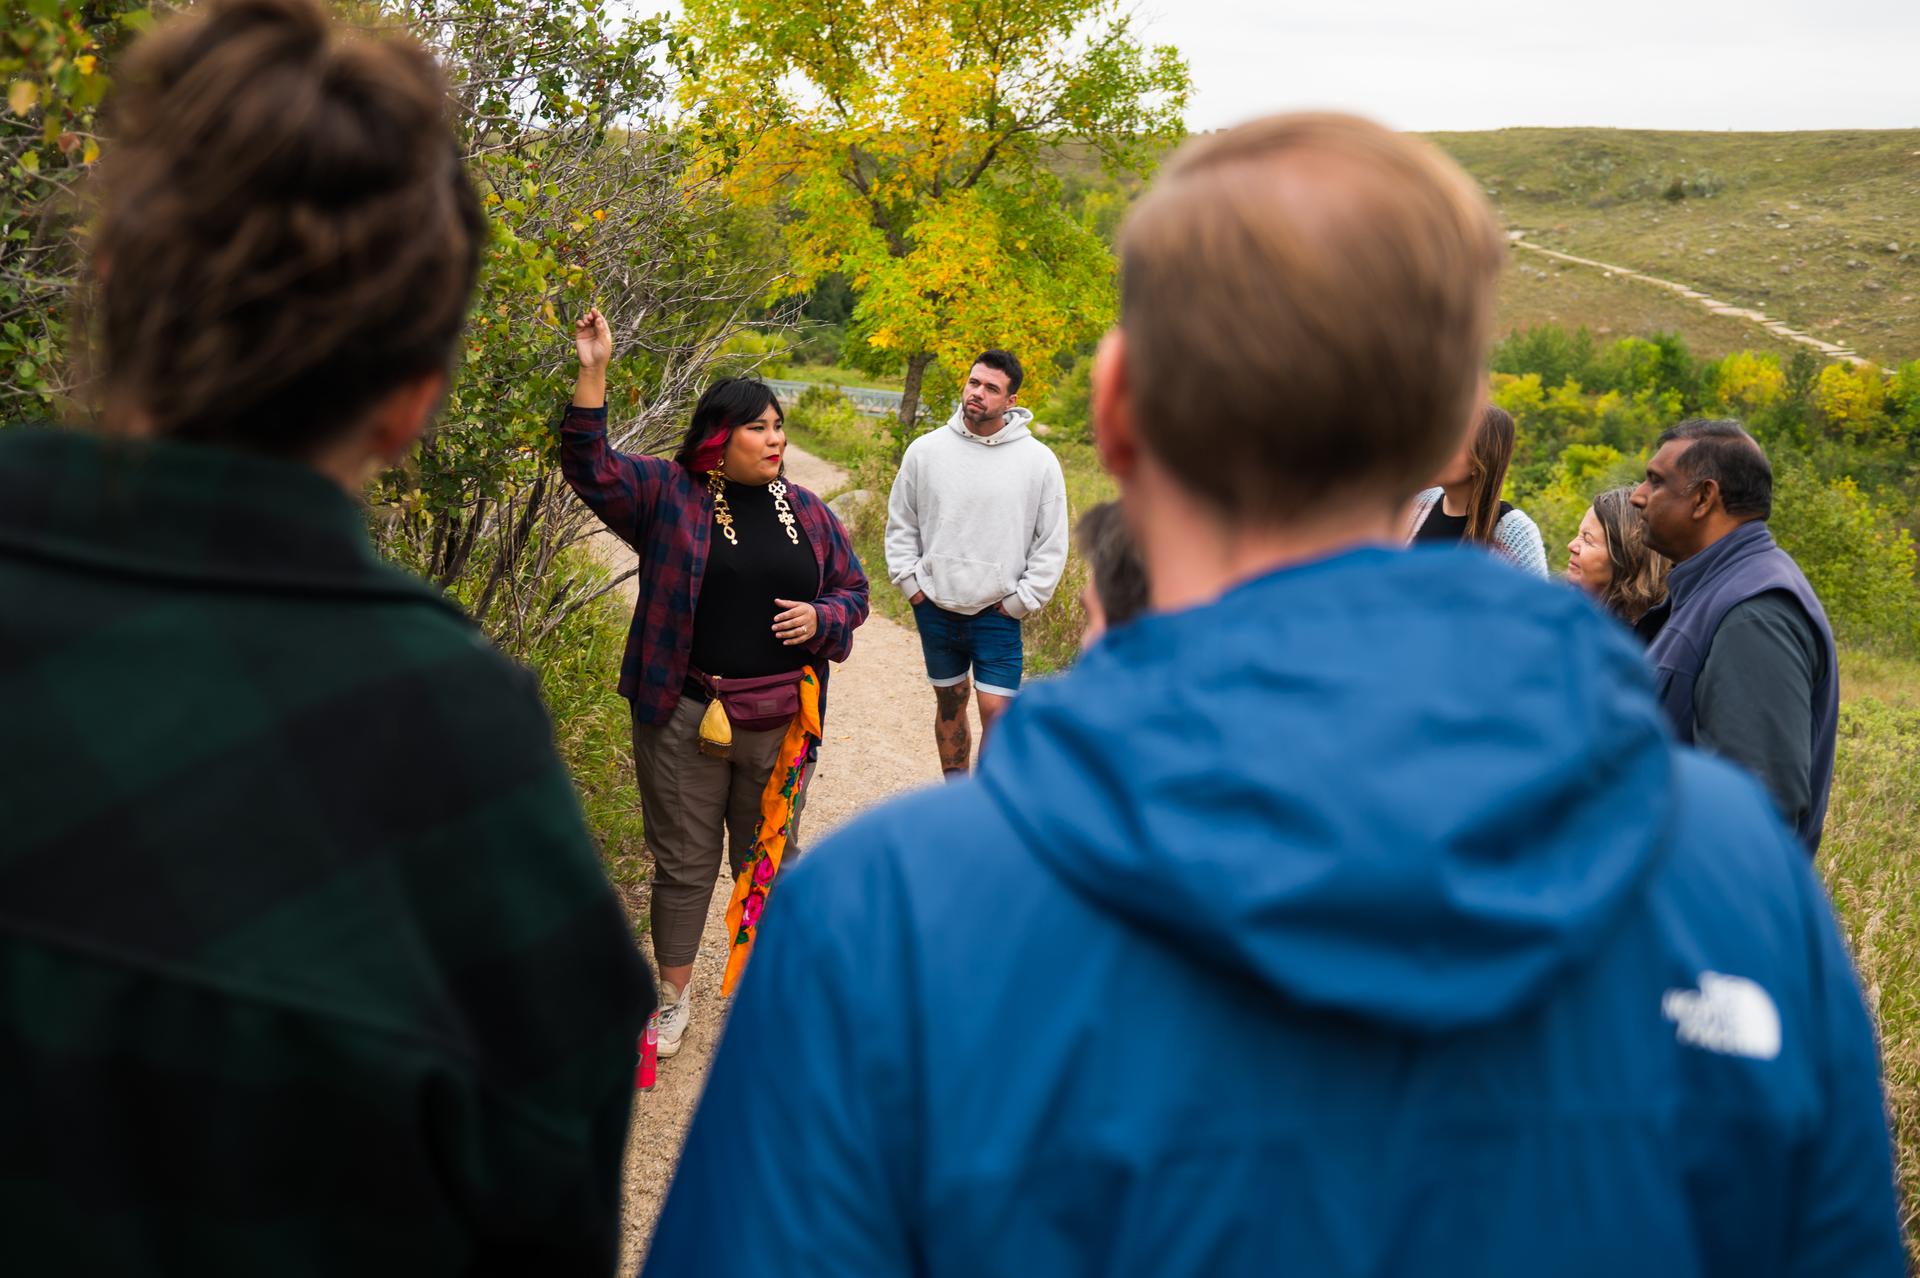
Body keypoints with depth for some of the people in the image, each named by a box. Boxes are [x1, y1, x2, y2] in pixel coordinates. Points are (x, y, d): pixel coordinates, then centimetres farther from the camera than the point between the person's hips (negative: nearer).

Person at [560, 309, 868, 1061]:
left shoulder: (806, 512, 6)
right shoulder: (668, 494, -3)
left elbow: (852, 590, 14)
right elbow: (589, 466, -12)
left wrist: (821, 617, -8)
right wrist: (593, 374, -21)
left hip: (780, 720, 3)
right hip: (685, 717, -2)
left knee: (768, 858, 14)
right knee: (684, 862, 8)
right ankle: (674, 996, 22)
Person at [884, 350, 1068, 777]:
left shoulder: (1038, 461, -7)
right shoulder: (926, 450, -2)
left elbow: (1051, 544, -1)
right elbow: (900, 524, 9)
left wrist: (1021, 601, -6)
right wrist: (910, 582, 1)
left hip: (997, 614, -2)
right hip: (935, 608, 2)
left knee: (997, 711, -8)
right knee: (950, 702, 15)